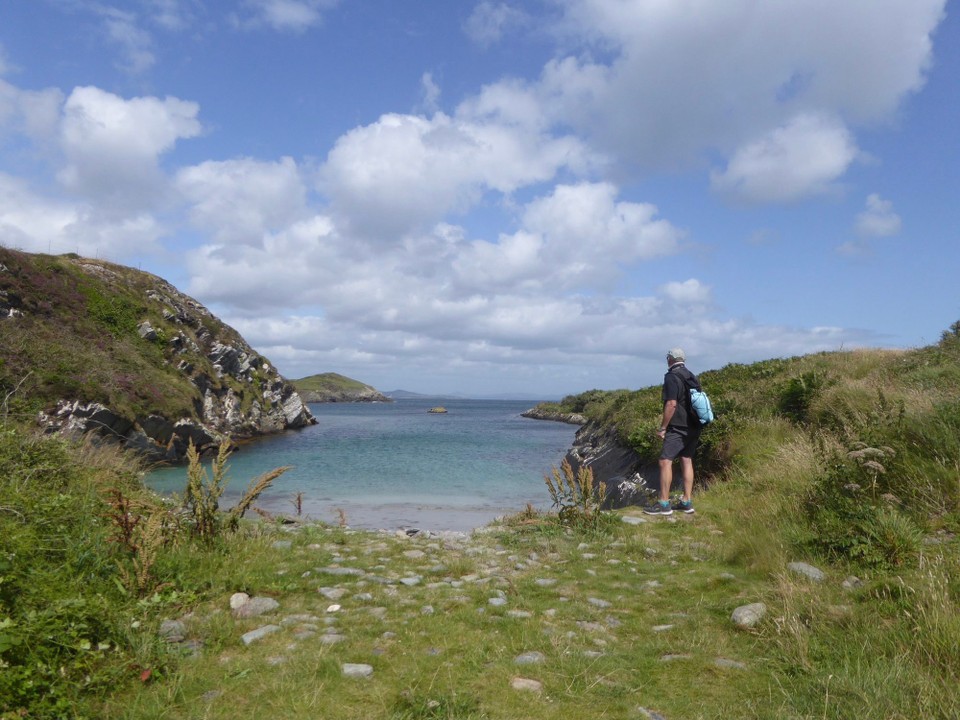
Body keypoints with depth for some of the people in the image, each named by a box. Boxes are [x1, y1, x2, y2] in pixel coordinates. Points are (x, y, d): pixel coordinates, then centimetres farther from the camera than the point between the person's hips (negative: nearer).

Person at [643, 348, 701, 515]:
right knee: (686, 461, 12)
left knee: (665, 461, -7)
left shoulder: (672, 377, -13)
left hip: (678, 428, -9)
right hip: (693, 427, 9)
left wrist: (662, 428, -15)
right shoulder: (692, 377, 13)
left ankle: (664, 504, -7)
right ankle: (686, 502, 15)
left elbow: (672, 404, -20)